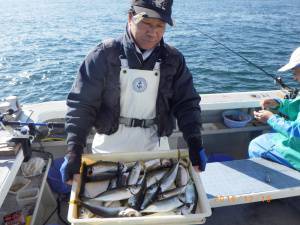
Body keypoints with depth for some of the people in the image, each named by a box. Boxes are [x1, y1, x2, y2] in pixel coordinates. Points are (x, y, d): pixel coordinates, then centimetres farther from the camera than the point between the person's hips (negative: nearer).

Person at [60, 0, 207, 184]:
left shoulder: (173, 60, -3)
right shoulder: (105, 54, -12)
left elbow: (186, 103, -1)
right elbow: (81, 103, -13)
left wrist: (195, 144, -11)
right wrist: (74, 151, -19)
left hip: (150, 148, 2)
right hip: (108, 148, -1)